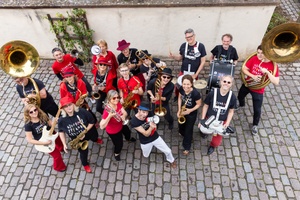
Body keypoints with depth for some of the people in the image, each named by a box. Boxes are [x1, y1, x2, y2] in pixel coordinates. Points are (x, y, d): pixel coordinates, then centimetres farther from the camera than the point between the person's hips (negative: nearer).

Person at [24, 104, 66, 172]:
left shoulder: (43, 116, -18)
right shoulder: (28, 125, -29)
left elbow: (51, 124, -4)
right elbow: (29, 140, -27)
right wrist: (43, 143, -30)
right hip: (45, 142, -5)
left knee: (61, 143, 34)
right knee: (57, 155, 5)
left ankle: (61, 148, 74)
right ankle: (58, 167, 39)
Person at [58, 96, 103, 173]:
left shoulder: (82, 111, -33)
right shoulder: (62, 120, -28)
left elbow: (92, 122, -19)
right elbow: (61, 131, -8)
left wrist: (84, 132, -28)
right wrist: (64, 144, -15)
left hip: (90, 133, 1)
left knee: (94, 138, 35)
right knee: (83, 152, 19)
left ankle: (96, 140, 78)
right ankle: (85, 164, 55)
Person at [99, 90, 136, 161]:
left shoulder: (118, 104, -21)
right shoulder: (107, 111, -41)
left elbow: (125, 113, -13)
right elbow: (102, 126, -44)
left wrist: (123, 116, -35)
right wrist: (109, 116, -54)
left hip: (121, 125, 7)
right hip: (113, 131, -7)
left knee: (128, 132, 36)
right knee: (119, 144, 15)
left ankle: (128, 138, 75)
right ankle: (116, 153, 52)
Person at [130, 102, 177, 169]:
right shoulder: (134, 121, -31)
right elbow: (146, 134, -30)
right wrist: (151, 127, -50)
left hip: (155, 137, 2)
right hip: (145, 142, -2)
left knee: (168, 151, 11)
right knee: (146, 156, 24)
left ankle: (171, 160, 43)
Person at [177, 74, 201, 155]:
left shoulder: (195, 93, -36)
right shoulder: (181, 89, -22)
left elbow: (199, 104, -18)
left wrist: (190, 110, -30)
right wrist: (179, 110, -9)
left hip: (191, 114, -5)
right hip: (182, 111, 5)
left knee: (188, 130, 13)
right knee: (181, 125, 30)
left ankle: (187, 147, 38)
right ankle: (182, 133, 68)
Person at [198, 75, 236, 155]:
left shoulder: (232, 97, -18)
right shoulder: (212, 93, -22)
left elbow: (231, 111, -3)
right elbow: (206, 106, -9)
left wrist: (227, 123, -12)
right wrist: (202, 120, -7)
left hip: (222, 121, 1)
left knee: (217, 141, 16)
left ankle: (212, 146, 53)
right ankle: (204, 129, 57)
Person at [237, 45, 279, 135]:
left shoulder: (273, 65, -22)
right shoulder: (254, 58, -16)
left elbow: (276, 82, -26)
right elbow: (244, 69, -12)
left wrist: (267, 72, -38)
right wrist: (253, 76, -28)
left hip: (258, 91, -3)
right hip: (247, 84, 4)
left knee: (257, 110, 5)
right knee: (240, 97, 31)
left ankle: (255, 125, 33)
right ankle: (241, 104, 68)